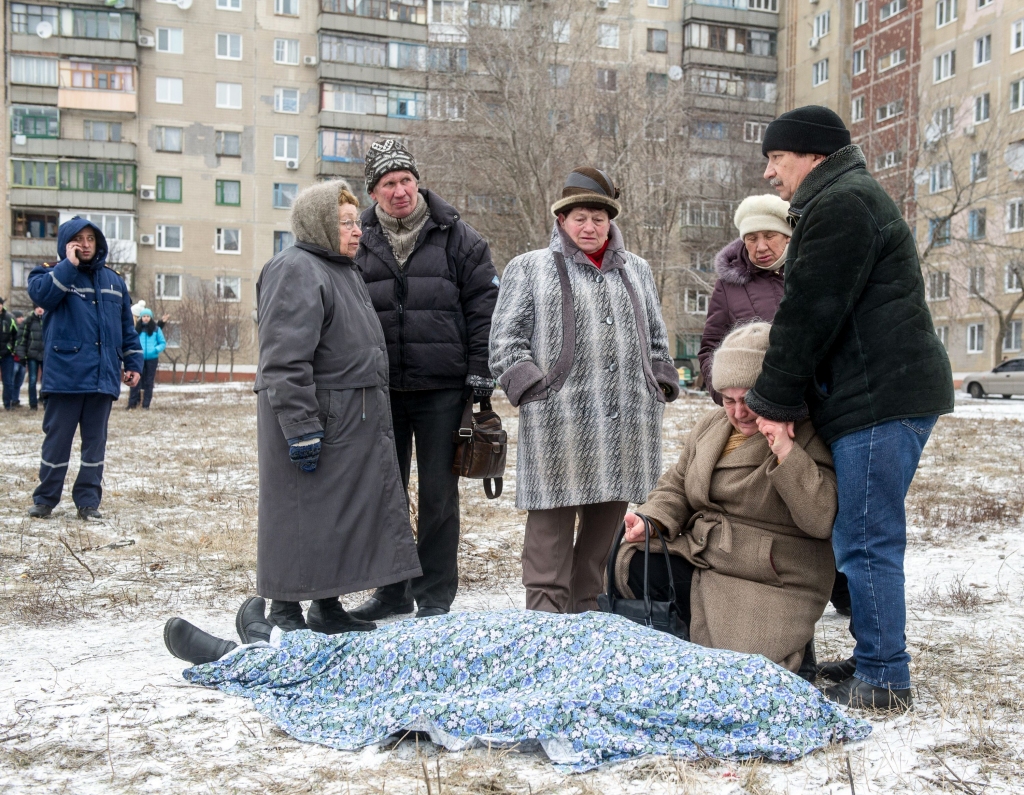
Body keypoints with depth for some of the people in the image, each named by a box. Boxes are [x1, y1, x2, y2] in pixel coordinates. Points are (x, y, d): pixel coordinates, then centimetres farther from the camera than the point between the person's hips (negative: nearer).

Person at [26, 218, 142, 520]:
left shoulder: (113, 280, 14)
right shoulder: (53, 274, 3)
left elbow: (127, 327, 18)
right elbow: (40, 293, -21)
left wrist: (133, 363, 12)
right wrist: (69, 264, -17)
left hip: (103, 377, 3)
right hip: (65, 374, -3)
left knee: (95, 441, 7)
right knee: (57, 439, 3)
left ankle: (88, 501, 15)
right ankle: (45, 499, 16)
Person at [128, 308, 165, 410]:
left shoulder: (156, 329, 3)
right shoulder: (136, 329, 5)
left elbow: (163, 343, 5)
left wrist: (155, 350, -14)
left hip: (152, 359, 0)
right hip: (139, 359, 0)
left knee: (148, 382, 6)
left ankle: (146, 404, 11)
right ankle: (132, 403, -2)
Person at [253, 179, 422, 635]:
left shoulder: (343, 271, 20)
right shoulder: (296, 271, -13)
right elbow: (285, 361, -22)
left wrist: (371, 418, 25)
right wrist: (302, 427, -25)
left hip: (353, 422, 10)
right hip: (317, 421, -10)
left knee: (345, 514, 13)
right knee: (302, 516, -2)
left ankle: (328, 609, 25)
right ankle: (285, 613, 11)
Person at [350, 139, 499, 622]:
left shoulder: (457, 237, 2)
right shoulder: (359, 241, 8)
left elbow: (484, 304, 1)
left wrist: (480, 369, -6)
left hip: (443, 388, -3)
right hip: (379, 389, 3)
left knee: (438, 495, 2)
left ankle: (434, 595, 13)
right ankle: (392, 591, 24)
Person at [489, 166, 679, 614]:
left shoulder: (637, 271, 22)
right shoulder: (529, 269, 9)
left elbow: (657, 341, 27)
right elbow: (506, 342, 2)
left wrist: (658, 390, 13)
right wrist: (535, 392, -9)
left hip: (627, 426, 4)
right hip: (558, 428, -4)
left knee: (605, 529, 9)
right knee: (551, 529, -4)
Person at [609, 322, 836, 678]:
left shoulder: (809, 439, -8)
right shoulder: (710, 425, 11)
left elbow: (822, 520, -20)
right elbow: (676, 485, 16)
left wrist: (786, 454, -27)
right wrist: (652, 520, -5)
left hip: (770, 585, -6)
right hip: (696, 561, 6)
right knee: (629, 563, -17)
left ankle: (789, 651, 10)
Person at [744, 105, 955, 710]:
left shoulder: (843, 205, -10)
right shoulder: (846, 201, 24)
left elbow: (810, 315, -15)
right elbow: (810, 313, 22)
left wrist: (773, 402, -9)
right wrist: (778, 399, 14)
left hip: (880, 400, -11)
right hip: (886, 395, 11)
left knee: (866, 542, -6)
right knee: (866, 539, 15)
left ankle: (883, 681, 3)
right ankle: (875, 662, 24)